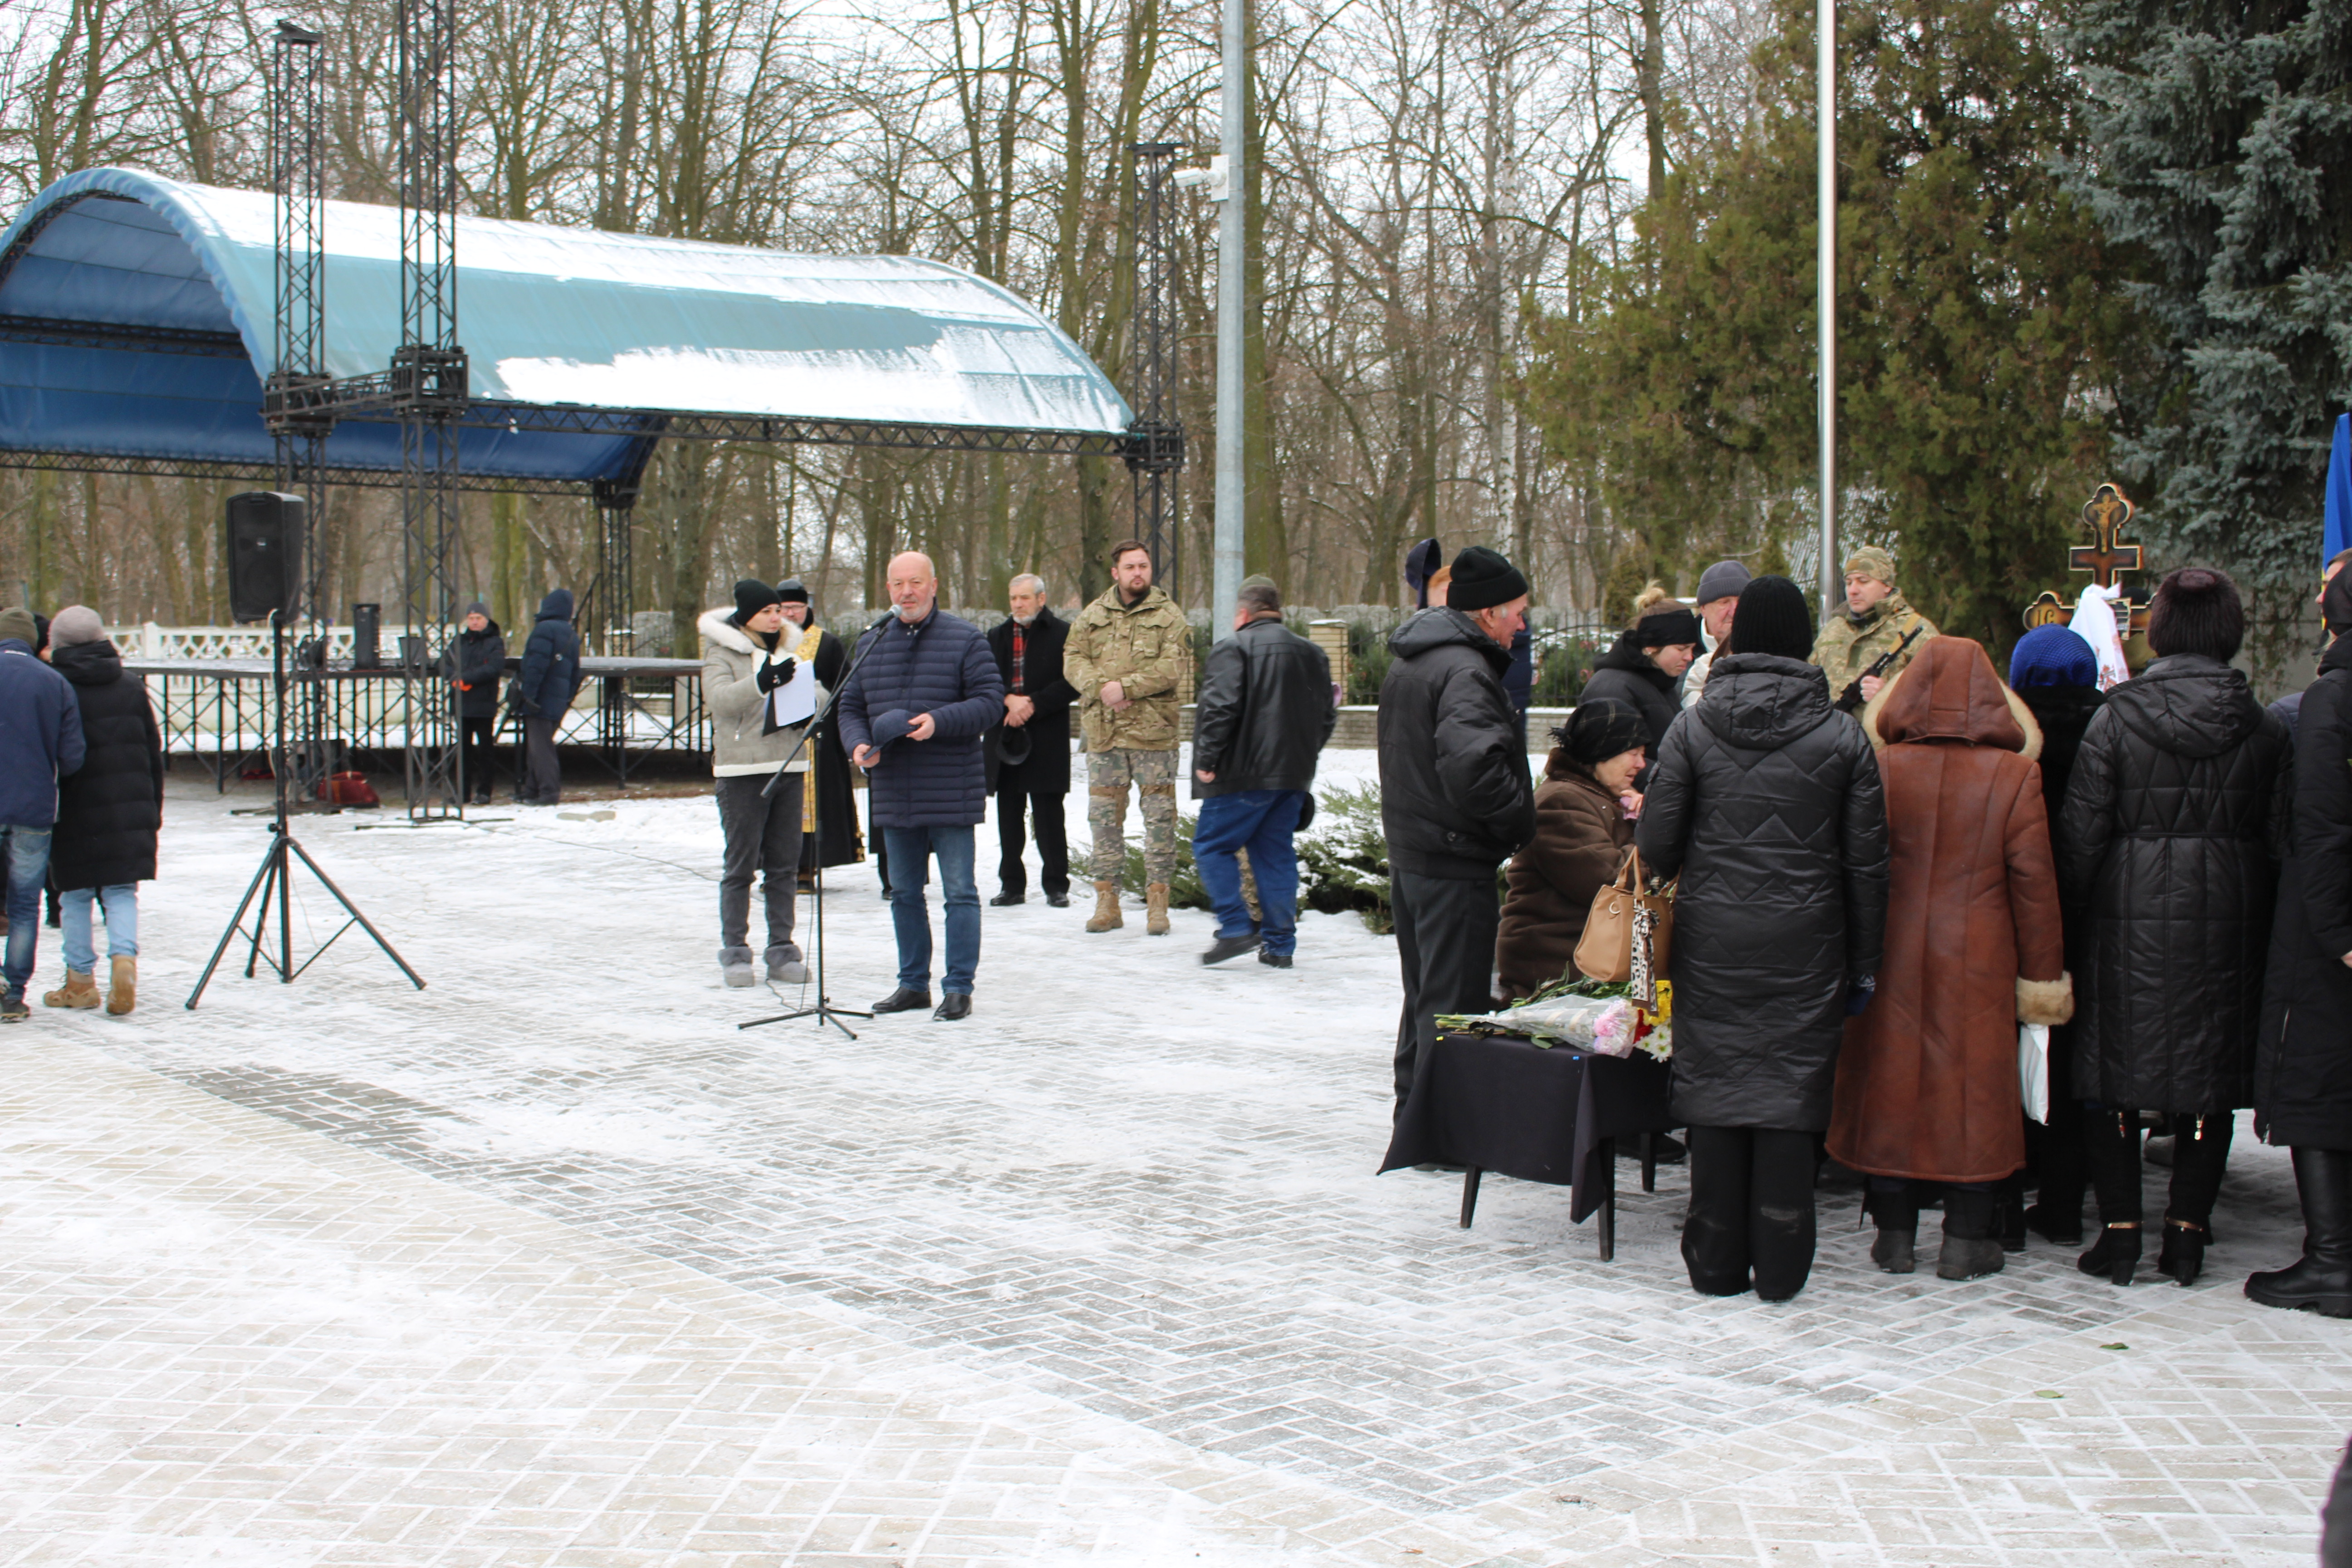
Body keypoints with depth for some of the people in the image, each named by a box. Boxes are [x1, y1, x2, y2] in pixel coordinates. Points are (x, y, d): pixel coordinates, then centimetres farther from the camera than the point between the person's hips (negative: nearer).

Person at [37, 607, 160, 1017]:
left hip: (76, 813, -3)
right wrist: (154, 810, 17)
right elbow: (154, 753, 9)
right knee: (122, 892, 8)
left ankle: (81, 980, 13)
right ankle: (124, 958, -15)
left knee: (76, 895, 9)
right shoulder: (132, 688, 5)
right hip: (130, 810, 3)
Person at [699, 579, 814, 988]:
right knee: (741, 864, -2)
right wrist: (762, 682, -30)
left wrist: (810, 703, -8)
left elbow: (818, 691, 16)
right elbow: (718, 698, -15)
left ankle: (782, 950, 12)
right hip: (741, 769, -5)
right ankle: (734, 952, 4)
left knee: (785, 864, 6)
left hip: (788, 766, 5)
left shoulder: (790, 648, 16)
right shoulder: (723, 651, 0)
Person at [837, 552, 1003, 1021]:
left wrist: (939, 722, -21)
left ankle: (959, 987, 4)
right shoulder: (873, 644, 12)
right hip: (893, 791, 5)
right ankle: (913, 984, 22)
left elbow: (991, 701, -8)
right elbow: (851, 706, 14)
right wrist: (859, 744, -6)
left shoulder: (965, 640, -2)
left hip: (951, 791, -5)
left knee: (959, 892, -2)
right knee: (904, 893, 12)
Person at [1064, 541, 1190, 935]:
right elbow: (1073, 659, 5)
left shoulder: (1169, 616, 2)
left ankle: (1157, 903, 6)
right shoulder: (1092, 616, 13)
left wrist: (1126, 687, -17)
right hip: (1103, 732, 3)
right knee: (1104, 817, 6)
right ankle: (1107, 904, 14)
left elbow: (1172, 667, -10)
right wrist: (1101, 688, -13)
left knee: (1159, 817, -1)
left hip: (1153, 732, -3)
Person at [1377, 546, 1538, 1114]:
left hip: (1408, 851, 10)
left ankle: (1412, 1109, 30)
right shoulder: (1465, 672, -19)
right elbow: (1472, 764, -33)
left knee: (1424, 994, 20)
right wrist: (1520, 820, -17)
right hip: (1455, 862, -10)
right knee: (1454, 1004, -3)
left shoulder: (1408, 662, 14)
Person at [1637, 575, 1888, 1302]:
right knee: (1792, 1091, 6)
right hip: (1804, 944, 0)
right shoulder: (1842, 736, -2)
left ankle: (1718, 1260, 14)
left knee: (1714, 1084, 8)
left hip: (1712, 940, 0)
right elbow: (1867, 862, 1)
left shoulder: (1692, 728, -4)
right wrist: (1862, 962, 10)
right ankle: (1780, 1264, 9)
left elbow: (1656, 845, -4)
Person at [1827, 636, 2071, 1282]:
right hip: (1979, 962, -1)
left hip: (1894, 957, 1)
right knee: (1973, 1086, 7)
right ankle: (1965, 1240, 10)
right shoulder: (2014, 774, -6)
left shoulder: (1882, 769, -5)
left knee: (1892, 1083, 9)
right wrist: (2042, 972, 2)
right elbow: (2033, 877, -5)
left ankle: (1895, 1235, 14)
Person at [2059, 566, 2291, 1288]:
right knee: (2210, 1076, 11)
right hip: (2227, 923, 2)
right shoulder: (2265, 731, 0)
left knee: (2115, 1073, 7)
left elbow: (2081, 831, -7)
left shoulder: (2117, 717, -6)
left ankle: (2120, 1230, 7)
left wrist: (2075, 905, 6)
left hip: (2131, 919, -2)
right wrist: (2260, 924, 12)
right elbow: (2278, 840, 2)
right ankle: (2187, 1233, 13)